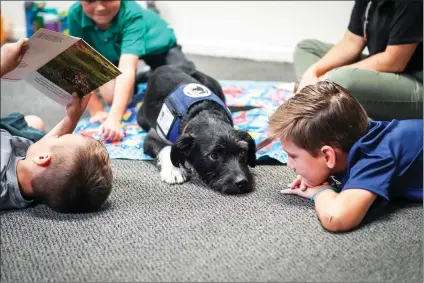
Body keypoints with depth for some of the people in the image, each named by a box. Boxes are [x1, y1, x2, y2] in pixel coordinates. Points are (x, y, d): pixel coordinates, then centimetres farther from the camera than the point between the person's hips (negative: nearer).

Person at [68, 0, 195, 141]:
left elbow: (127, 68, -53)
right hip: (114, 52, 2)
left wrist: (114, 118, -62)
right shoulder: (75, 15, -33)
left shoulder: (132, 13, -42)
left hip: (156, 45, -1)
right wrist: (96, 111, -33)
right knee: (112, 97, -19)